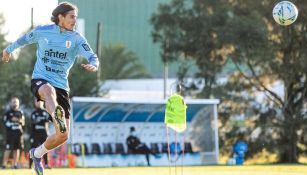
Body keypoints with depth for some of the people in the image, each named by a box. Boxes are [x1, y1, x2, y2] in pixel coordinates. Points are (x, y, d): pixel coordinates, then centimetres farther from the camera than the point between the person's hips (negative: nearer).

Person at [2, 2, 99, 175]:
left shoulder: (77, 38, 0)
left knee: (63, 136, -1)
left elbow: (93, 57, -12)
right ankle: (57, 115, -76)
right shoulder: (42, 31, 0)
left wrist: (93, 65, -36)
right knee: (49, 90, -43)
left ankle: (38, 153, 28)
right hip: (40, 80, -2)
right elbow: (25, 39, 20)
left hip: (61, 86, 2)